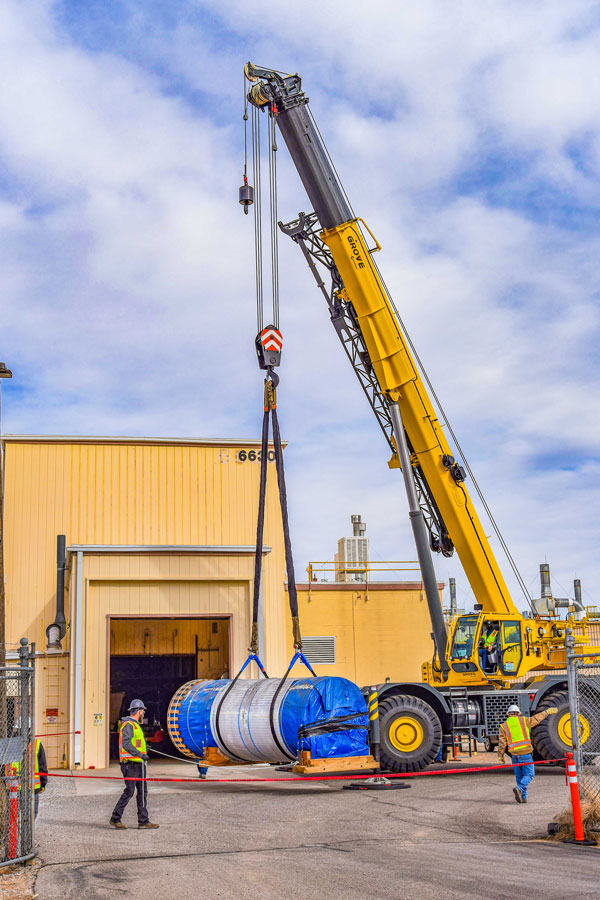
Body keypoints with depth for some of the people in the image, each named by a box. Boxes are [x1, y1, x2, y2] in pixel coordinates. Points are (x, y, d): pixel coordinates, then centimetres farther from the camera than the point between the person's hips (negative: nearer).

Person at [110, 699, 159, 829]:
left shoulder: (135, 725, 19)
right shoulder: (128, 724, -12)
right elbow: (126, 744, -22)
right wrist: (141, 754, -26)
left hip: (138, 764, 10)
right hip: (131, 763, -10)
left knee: (142, 792, 6)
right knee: (129, 791, -8)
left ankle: (143, 821, 7)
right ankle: (115, 818, 1)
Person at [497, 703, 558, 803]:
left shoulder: (504, 726, 6)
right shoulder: (523, 720, 2)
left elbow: (502, 743, 3)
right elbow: (536, 718, 13)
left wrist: (500, 755, 8)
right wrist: (547, 712, 25)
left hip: (514, 754, 3)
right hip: (525, 753, -3)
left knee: (519, 775, 14)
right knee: (529, 774, 3)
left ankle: (523, 797, 11)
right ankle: (519, 789, -20)